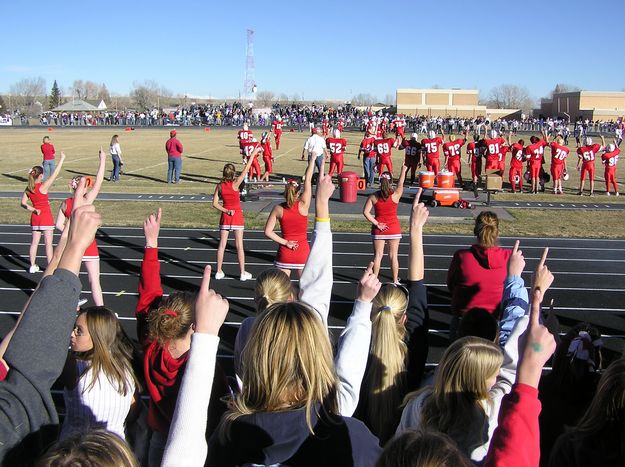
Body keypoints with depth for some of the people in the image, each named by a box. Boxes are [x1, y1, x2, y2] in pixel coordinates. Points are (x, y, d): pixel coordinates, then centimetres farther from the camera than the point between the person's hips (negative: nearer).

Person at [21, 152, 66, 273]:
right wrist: (62, 159, -14)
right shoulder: (43, 186, -17)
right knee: (48, 243, 1)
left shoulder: (28, 189, 0)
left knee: (34, 242, 13)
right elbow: (55, 174, -17)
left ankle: (33, 266, 19)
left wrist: (33, 210, 3)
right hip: (46, 217, -6)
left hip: (35, 217, 6)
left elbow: (23, 203, 0)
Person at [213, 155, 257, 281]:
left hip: (225, 217, 3)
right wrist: (253, 154, -9)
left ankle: (219, 272, 16)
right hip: (237, 216, -3)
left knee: (222, 244, 10)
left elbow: (215, 203, -7)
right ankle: (243, 273, 10)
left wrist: (226, 211, -8)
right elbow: (246, 169, -13)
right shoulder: (235, 184, -16)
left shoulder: (219, 186, -5)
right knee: (239, 246, 3)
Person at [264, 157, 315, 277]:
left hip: (285, 252, 1)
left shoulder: (278, 209, -7)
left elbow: (268, 232, -8)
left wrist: (285, 242, -6)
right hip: (303, 251, -1)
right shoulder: (303, 205, -12)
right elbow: (308, 179, -6)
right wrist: (312, 159, 0)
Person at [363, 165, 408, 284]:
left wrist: (376, 224, -9)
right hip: (394, 229, -1)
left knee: (378, 255, 8)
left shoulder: (373, 196, -6)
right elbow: (401, 184, 9)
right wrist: (403, 171, 24)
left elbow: (365, 212, -12)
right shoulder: (396, 195, -9)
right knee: (393, 256, 6)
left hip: (379, 229, 1)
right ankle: (395, 281, 14)